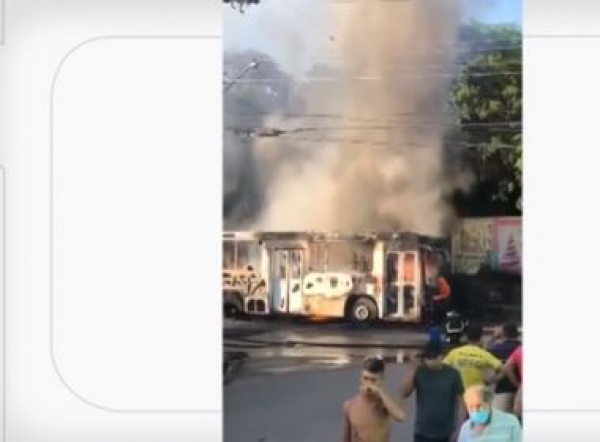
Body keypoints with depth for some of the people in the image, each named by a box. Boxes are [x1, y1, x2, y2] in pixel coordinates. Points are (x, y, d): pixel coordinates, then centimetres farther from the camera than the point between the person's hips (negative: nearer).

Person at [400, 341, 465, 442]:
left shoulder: (452, 374, -6)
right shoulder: (419, 372, -4)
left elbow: (460, 401, -2)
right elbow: (403, 393, -13)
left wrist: (458, 429, -6)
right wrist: (413, 370, -21)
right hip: (423, 433, 0)